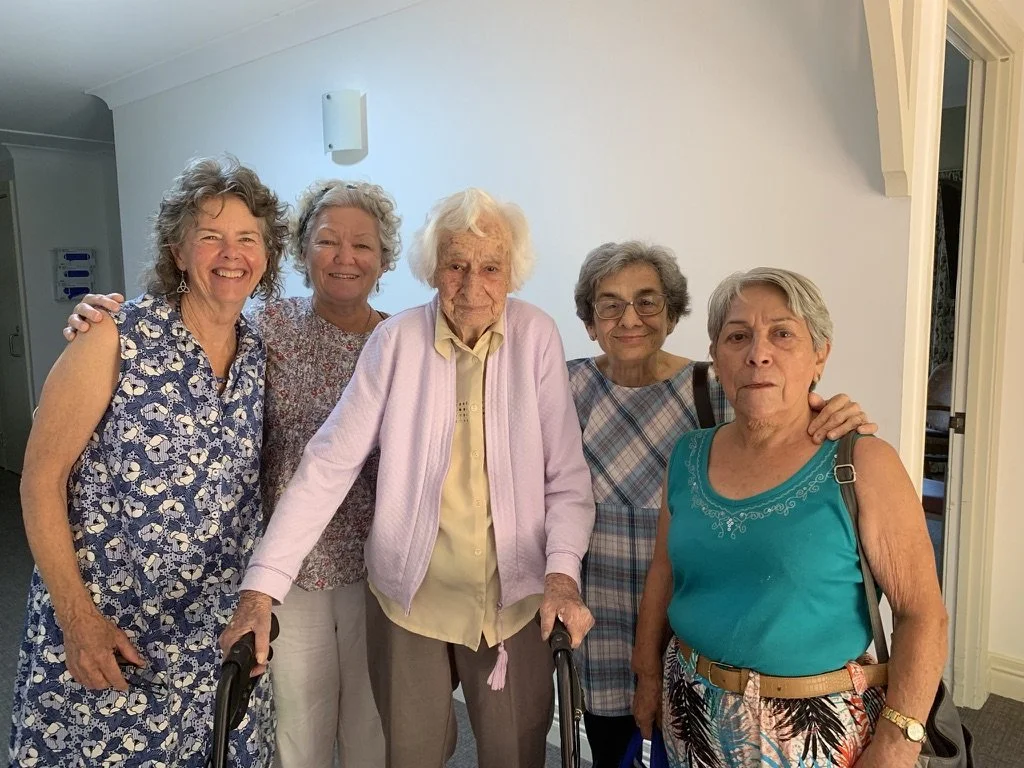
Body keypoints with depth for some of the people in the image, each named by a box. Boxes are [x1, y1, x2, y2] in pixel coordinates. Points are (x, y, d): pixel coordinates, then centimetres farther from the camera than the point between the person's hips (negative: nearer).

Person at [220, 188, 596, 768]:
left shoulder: (537, 338, -8)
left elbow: (567, 475, -7)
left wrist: (563, 571, -22)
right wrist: (263, 585, -16)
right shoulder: (398, 340, -8)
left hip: (514, 599, 0)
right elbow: (330, 463, -11)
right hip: (409, 596, 0)